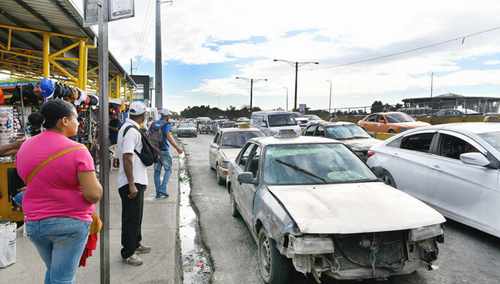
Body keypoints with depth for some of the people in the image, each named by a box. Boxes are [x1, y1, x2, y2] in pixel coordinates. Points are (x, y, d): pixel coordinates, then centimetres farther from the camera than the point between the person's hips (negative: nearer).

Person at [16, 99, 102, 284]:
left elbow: (29, 182, 17)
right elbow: (94, 194, -22)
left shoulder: (25, 147, 2)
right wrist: (95, 183, -2)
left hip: (34, 223, 6)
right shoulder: (77, 150, -18)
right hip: (70, 222, -6)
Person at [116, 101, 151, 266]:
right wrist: (131, 184, -26)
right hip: (132, 183, -10)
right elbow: (127, 158, -26)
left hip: (136, 181, 10)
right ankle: (128, 253, 13)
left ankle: (135, 244, 37)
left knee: (136, 216, 22)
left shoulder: (127, 128, 12)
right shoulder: (131, 131, -20)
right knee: (131, 218, 1)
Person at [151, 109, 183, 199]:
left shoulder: (154, 124, 12)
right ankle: (162, 190, -4)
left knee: (157, 171, 9)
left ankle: (158, 193, 12)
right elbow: (169, 136, -20)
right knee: (168, 170, 6)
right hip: (164, 150, -6)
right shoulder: (167, 124, -7)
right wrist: (177, 148, -22)